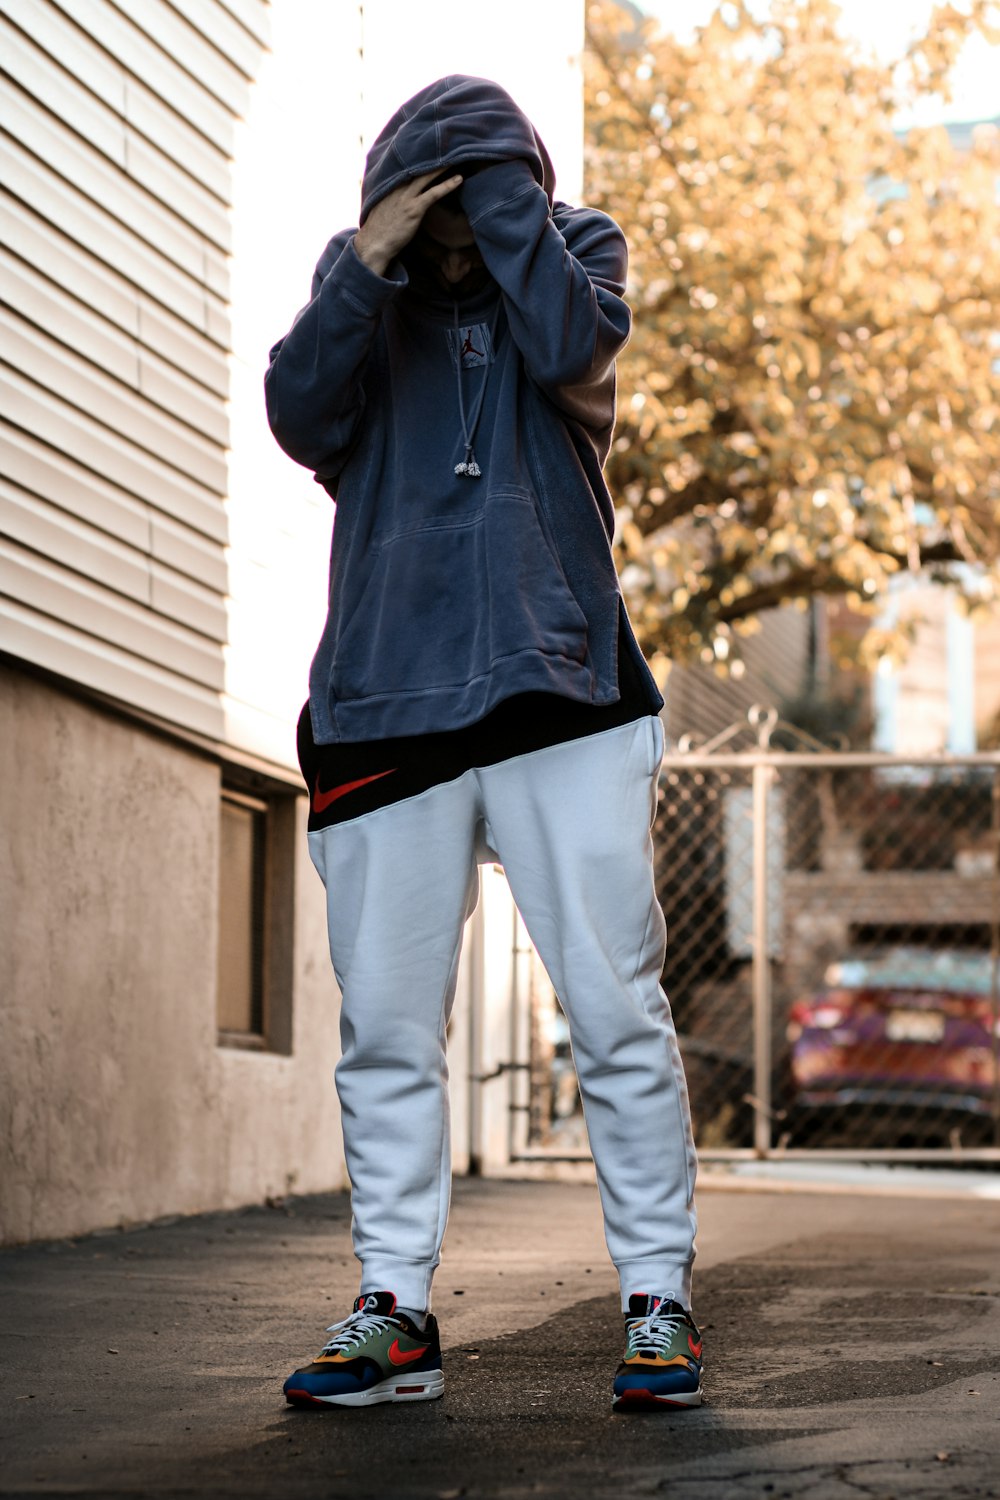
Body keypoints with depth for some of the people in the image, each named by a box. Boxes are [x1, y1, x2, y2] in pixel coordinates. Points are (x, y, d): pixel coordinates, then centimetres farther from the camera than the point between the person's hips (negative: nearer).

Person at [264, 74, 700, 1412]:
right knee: (386, 1028, 1)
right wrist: (371, 259, -11)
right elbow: (303, 421, -3)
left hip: (559, 685, -2)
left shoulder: (577, 248, 10)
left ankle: (659, 1299, 5)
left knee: (618, 1013, -4)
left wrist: (493, 173, -8)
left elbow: (569, 348, -12)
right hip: (386, 697, 2)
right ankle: (395, 1309, 8)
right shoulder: (361, 278, 14)